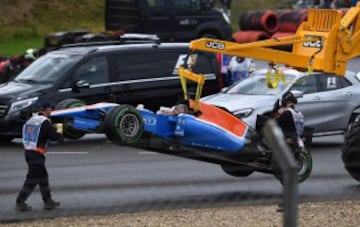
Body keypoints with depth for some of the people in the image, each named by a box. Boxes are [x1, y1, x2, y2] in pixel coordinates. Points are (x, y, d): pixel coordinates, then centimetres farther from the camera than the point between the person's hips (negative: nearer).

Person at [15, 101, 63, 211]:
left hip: (28, 151, 9)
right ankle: (20, 202, -4)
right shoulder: (45, 122, -13)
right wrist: (60, 136, 9)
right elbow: (53, 136, -16)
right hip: (37, 153, -9)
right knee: (32, 178, -4)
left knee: (43, 176, 17)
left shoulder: (31, 119, 11)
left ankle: (48, 201, 23)